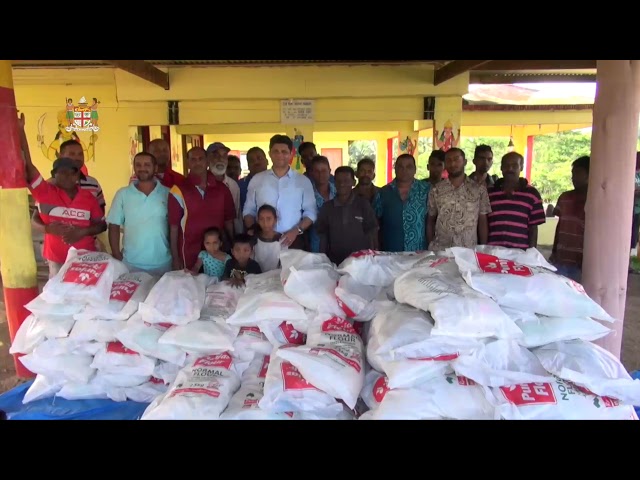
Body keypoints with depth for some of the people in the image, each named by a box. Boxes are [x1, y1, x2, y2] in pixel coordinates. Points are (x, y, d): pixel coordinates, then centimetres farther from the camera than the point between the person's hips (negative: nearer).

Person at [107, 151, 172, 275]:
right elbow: (114, 226, 4)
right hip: (131, 264, 0)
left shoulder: (168, 194, 1)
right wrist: (116, 256, -3)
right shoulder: (122, 194, 1)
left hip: (162, 264, 1)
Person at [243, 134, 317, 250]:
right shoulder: (257, 180, 7)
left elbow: (310, 212, 3)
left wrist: (296, 230, -11)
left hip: (292, 241, -1)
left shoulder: (303, 181, 3)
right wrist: (251, 229, -7)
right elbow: (249, 210, 10)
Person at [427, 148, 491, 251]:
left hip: (469, 250, 0)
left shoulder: (479, 189, 2)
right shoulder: (436, 190, 4)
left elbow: (483, 222, 4)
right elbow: (431, 221, 8)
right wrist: (429, 246, 4)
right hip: (440, 250, 1)